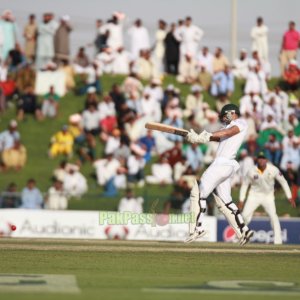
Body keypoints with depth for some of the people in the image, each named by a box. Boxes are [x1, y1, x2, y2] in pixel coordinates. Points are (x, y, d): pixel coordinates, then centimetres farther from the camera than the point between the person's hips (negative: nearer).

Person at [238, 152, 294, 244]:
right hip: (254, 195, 1)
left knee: (273, 215, -18)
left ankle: (278, 240, -14)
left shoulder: (273, 170, -17)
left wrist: (289, 197, -10)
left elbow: (283, 182, -7)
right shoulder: (252, 171, -15)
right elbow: (245, 184, -2)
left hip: (268, 196, -1)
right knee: (245, 215, -9)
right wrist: (241, 200, -5)